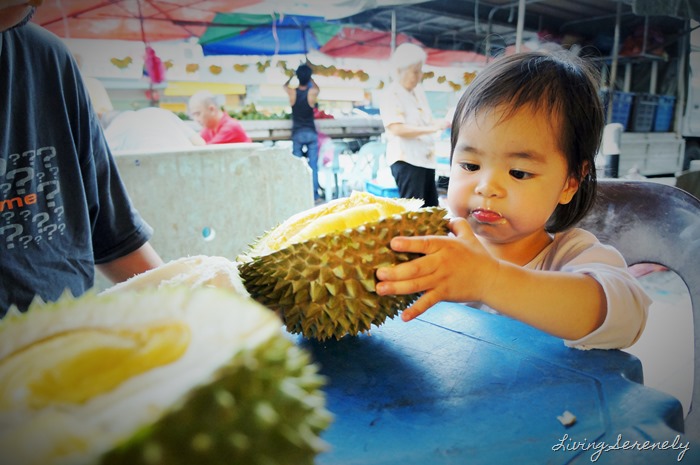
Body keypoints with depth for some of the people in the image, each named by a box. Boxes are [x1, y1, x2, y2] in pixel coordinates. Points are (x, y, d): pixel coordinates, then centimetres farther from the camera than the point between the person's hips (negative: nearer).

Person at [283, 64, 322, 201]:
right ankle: (315, 194, 3)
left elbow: (284, 85, 21)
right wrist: (309, 77, 29)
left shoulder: (292, 92, -5)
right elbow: (317, 88, 21)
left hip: (297, 133, 0)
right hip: (311, 133, 0)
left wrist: (293, 76, 34)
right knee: (313, 165, 2)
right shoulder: (313, 92, -7)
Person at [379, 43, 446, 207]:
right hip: (406, 160, -8)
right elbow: (398, 129, -21)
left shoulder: (418, 90, 14)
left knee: (431, 207, 10)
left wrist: (442, 123, 0)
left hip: (425, 158, 8)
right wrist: (433, 128, -23)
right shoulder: (390, 95, -11)